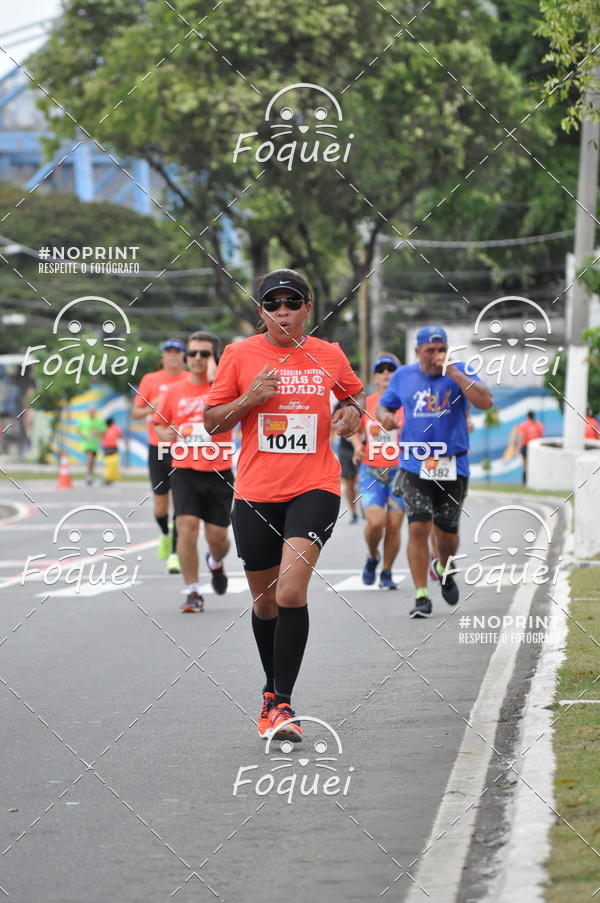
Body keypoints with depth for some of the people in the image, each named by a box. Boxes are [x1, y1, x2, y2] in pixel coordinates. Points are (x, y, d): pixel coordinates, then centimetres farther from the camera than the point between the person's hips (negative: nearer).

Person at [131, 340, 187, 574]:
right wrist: (151, 409, -14)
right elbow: (135, 412, 6)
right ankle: (166, 534, 38)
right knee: (160, 506, 6)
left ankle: (175, 554, -7)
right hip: (158, 448, 1)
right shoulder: (150, 380, 4)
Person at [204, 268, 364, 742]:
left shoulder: (329, 356, 5)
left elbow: (356, 392, 25)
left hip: (314, 489, -1)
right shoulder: (239, 355, 2)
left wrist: (353, 411, 2)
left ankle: (282, 703, -16)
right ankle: (272, 690, 36)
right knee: (265, 601, 11)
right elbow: (212, 422, 5)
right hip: (255, 493, 1)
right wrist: (250, 399, -11)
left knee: (291, 592, -20)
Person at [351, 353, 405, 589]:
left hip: (400, 470, -1)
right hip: (371, 471, 1)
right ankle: (372, 557, 15)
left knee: (394, 526, -1)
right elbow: (355, 430, 20)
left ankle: (387, 573, 17)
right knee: (375, 521, -15)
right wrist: (357, 445, 0)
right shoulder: (365, 403, 5)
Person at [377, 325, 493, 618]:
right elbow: (385, 404, 20)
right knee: (418, 528, -13)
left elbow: (485, 402, -18)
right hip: (415, 466, 0)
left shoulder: (460, 372, -3)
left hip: (453, 467, 0)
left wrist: (452, 372, -23)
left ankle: (444, 570, 42)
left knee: (447, 532, 8)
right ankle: (421, 596, -9)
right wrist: (384, 415, -5)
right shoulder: (403, 376, 5)